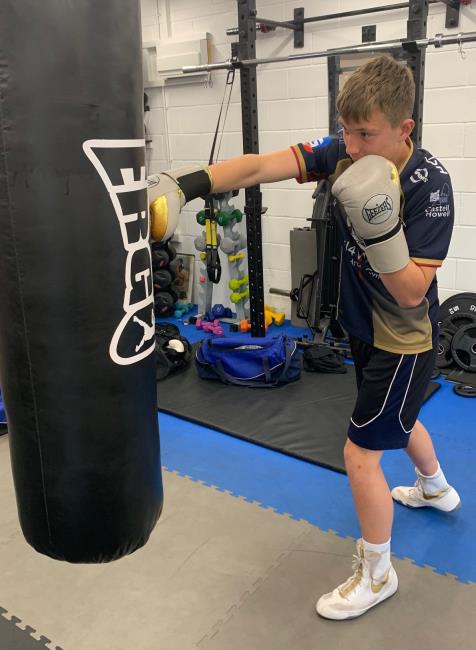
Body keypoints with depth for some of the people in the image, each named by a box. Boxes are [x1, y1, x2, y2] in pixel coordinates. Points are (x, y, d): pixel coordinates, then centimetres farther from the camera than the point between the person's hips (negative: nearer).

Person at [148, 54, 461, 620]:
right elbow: (258, 166, -22)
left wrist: (379, 227, -41)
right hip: (365, 329, 7)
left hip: (403, 341, -7)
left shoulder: (430, 184, -26)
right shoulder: (343, 152, -11)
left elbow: (411, 294, -28)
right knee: (395, 418, 29)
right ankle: (437, 489, 60)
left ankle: (376, 574, 22)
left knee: (360, 453, -2)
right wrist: (186, 184, -36)